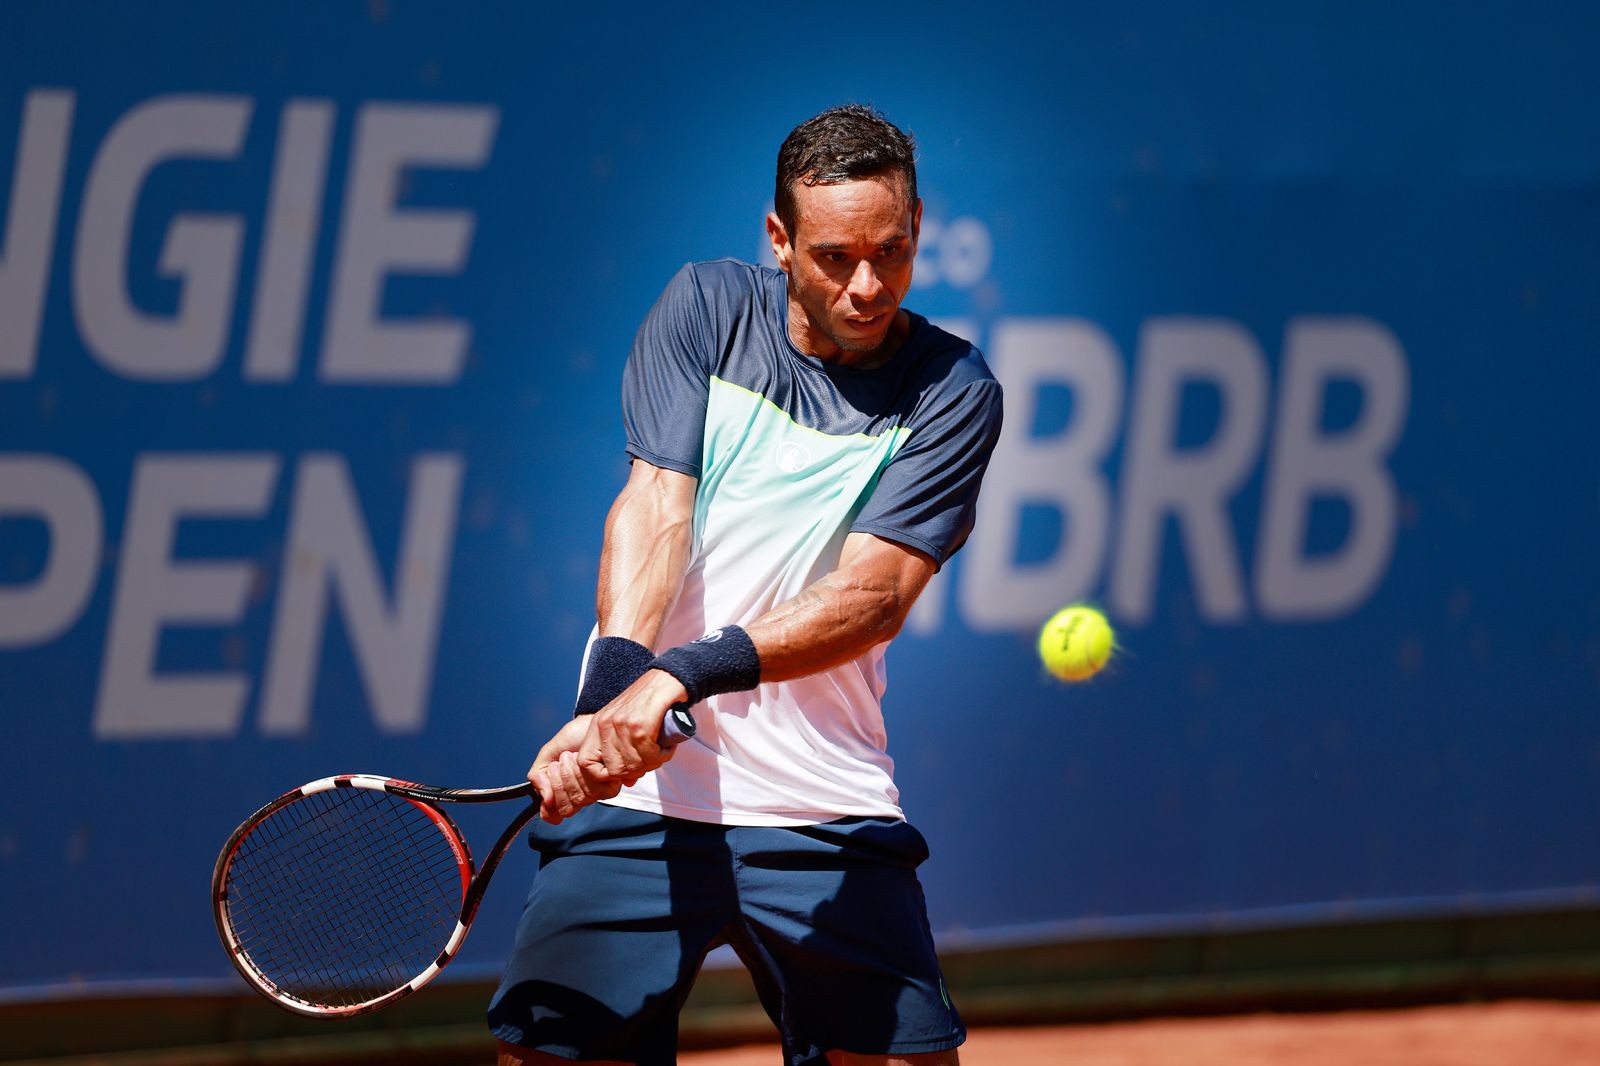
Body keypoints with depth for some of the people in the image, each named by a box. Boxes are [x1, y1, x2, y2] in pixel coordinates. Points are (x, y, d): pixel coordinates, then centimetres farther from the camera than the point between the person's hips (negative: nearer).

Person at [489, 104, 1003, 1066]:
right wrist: (617, 688, -25)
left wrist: (686, 675, -27)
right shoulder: (708, 308, 5)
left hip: (825, 804, 0)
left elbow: (876, 595, -12)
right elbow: (656, 501, -7)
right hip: (640, 784, 0)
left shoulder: (951, 391, -1)